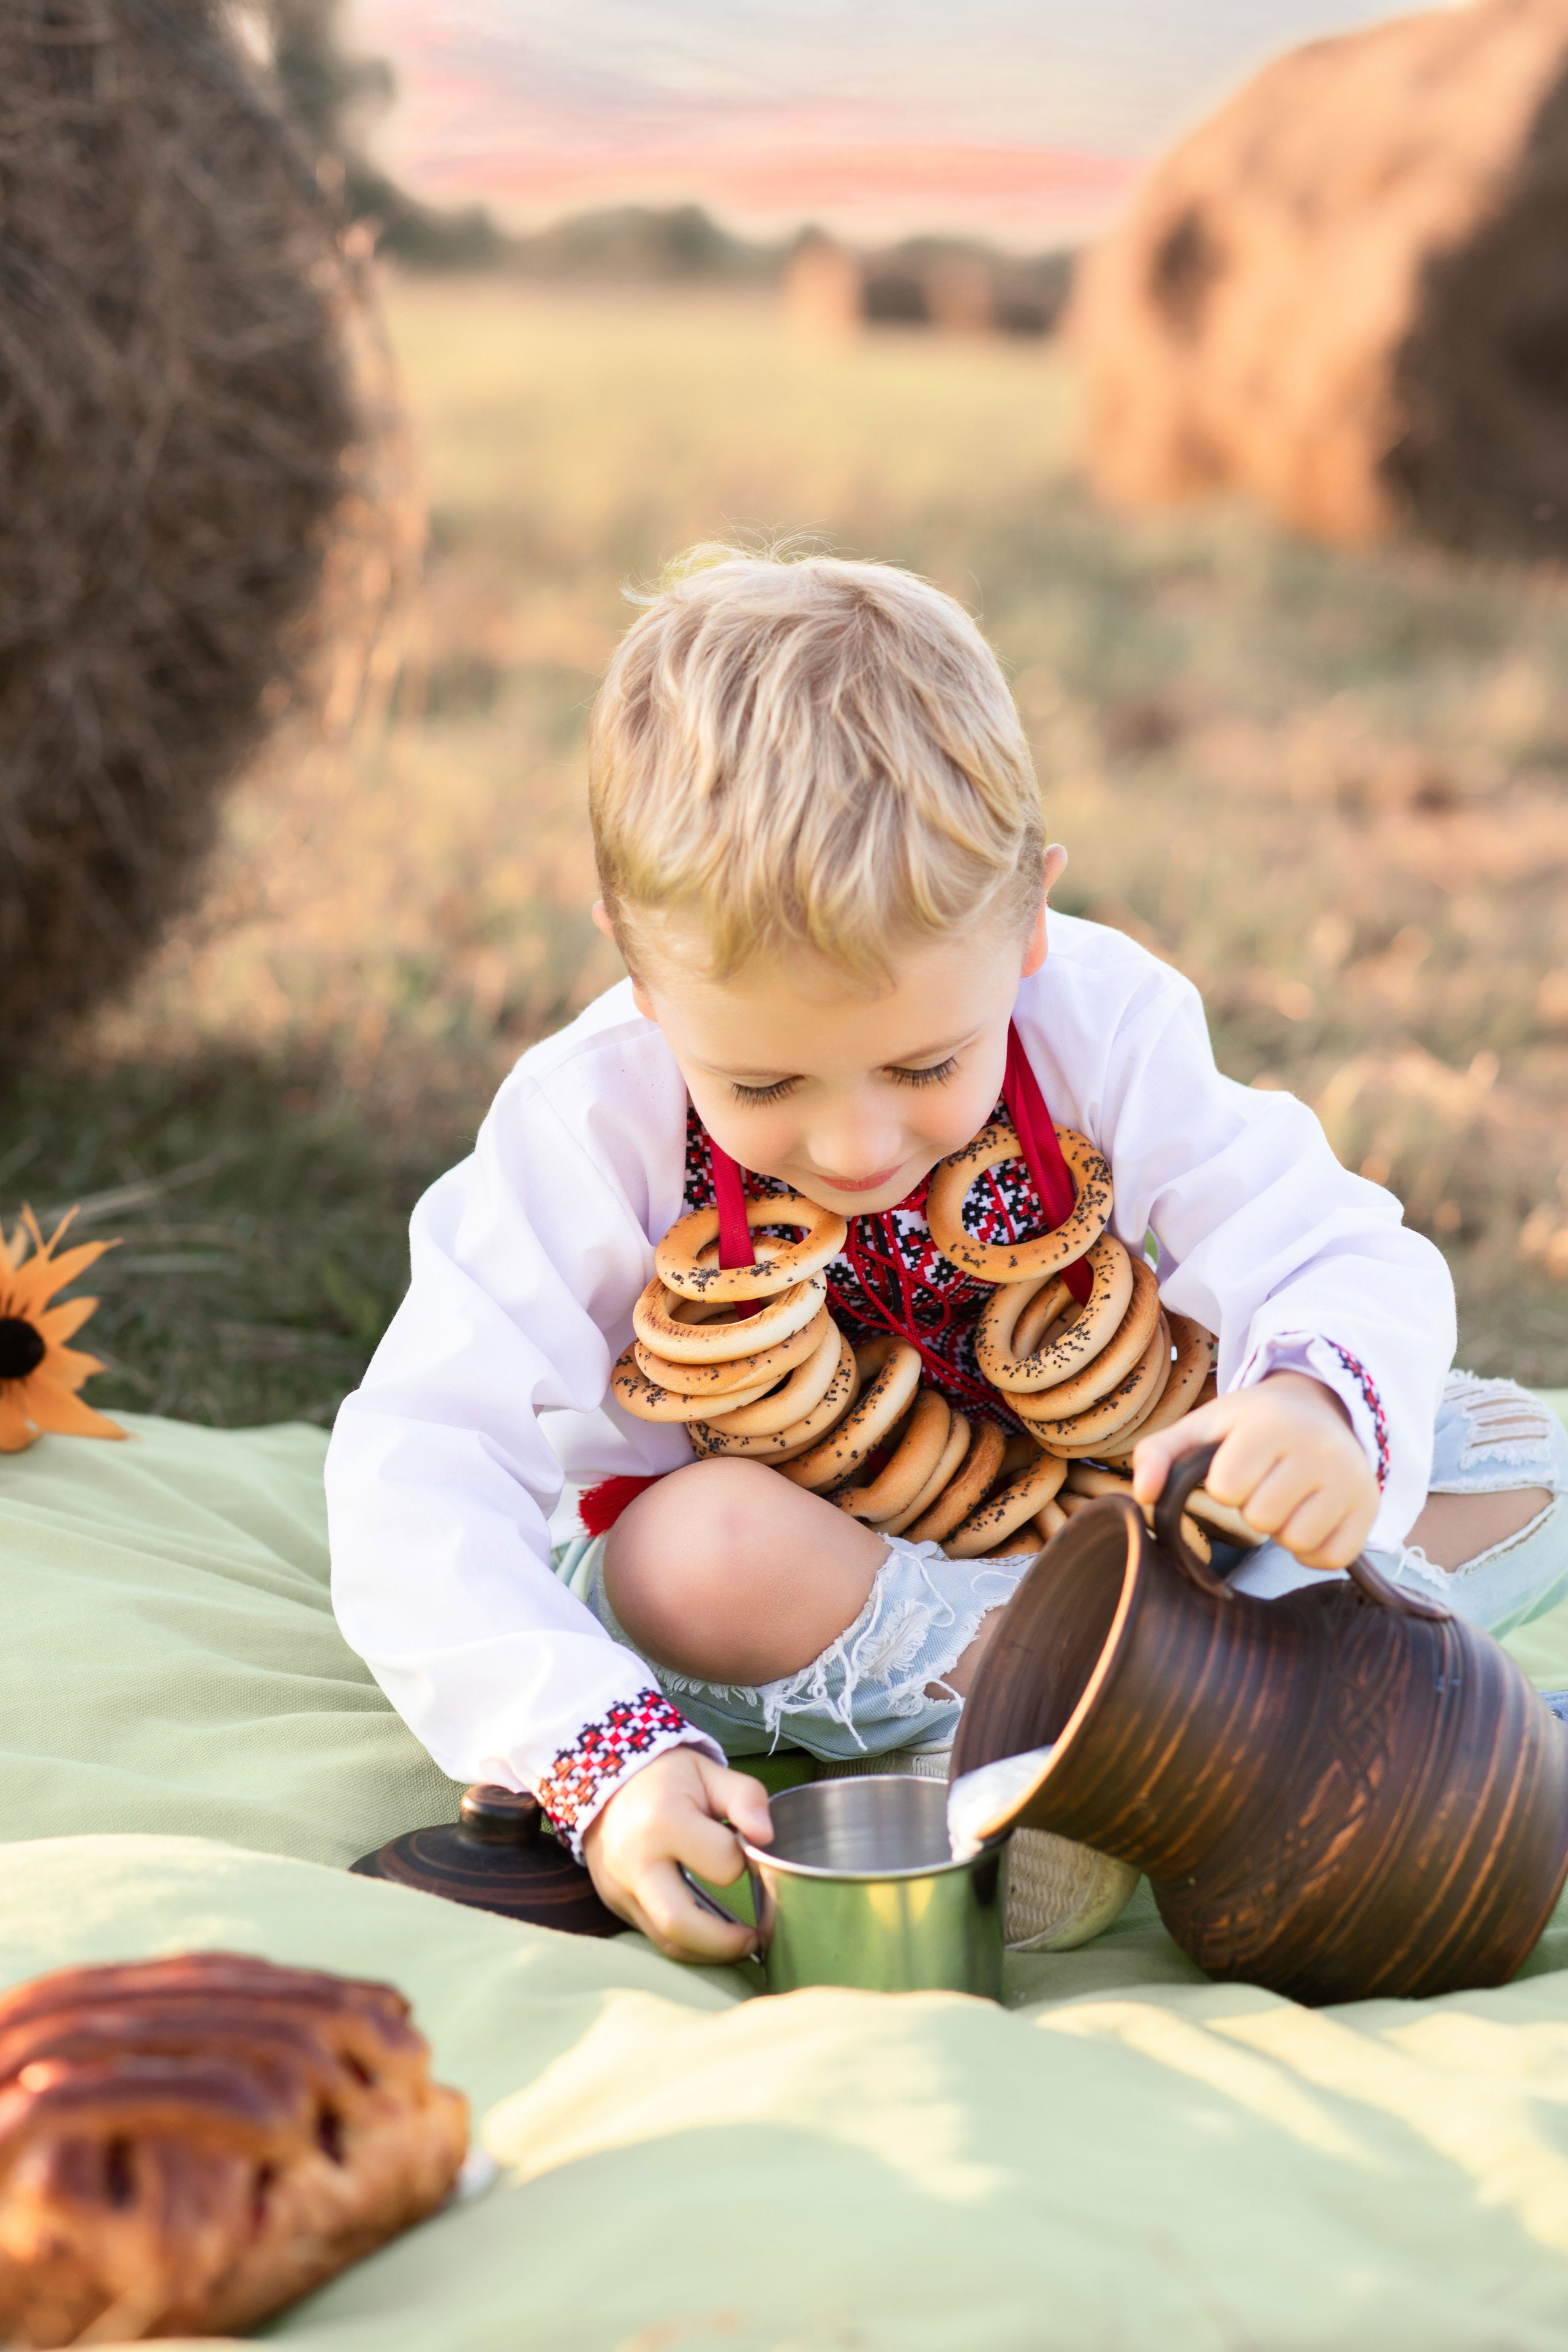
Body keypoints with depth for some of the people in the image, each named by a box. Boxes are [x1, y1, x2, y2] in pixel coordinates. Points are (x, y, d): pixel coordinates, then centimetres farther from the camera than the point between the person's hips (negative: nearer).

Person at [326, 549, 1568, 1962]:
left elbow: (1344, 1263, -23)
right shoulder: (590, 1126, -26)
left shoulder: (1106, 1030, -22)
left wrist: (1318, 1402, -49)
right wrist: (604, 1756, -45)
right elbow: (418, 1476, -30)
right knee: (704, 1547, -38)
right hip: (777, 1587, -1)